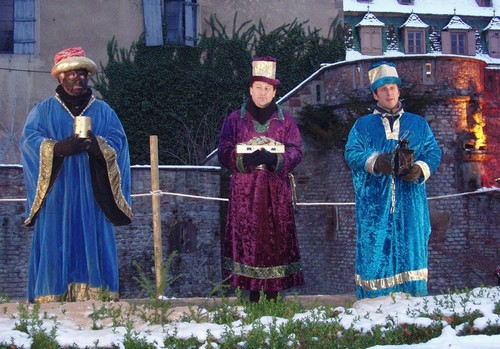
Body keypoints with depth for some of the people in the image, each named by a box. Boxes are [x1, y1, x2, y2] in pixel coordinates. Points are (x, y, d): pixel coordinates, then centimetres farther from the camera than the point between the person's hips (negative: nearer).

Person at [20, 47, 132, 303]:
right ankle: (51, 299, -7)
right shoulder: (44, 111, 13)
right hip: (56, 197, -1)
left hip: (92, 195, 1)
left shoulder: (103, 111, 16)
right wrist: (59, 147, -20)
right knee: (55, 246, -6)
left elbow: (117, 141, 3)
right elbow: (30, 140, -2)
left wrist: (96, 144, -19)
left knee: (92, 242, -5)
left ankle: (93, 297, -6)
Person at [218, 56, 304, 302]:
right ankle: (253, 295, 0)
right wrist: (245, 159, -17)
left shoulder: (285, 121, 11)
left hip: (276, 191, 1)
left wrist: (274, 159, -17)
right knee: (248, 238, -5)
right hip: (245, 191, -1)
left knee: (276, 238, -3)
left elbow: (296, 152, 2)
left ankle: (273, 294, 3)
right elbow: (224, 153, 1)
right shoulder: (235, 120, 9)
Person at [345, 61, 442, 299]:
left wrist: (420, 169, -11)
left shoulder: (418, 123, 18)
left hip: (410, 201, 1)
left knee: (411, 247, -2)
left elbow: (433, 152, 10)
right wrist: (374, 161, -18)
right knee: (375, 250, -6)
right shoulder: (363, 125, 14)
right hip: (375, 201, -1)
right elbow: (351, 153, 1)